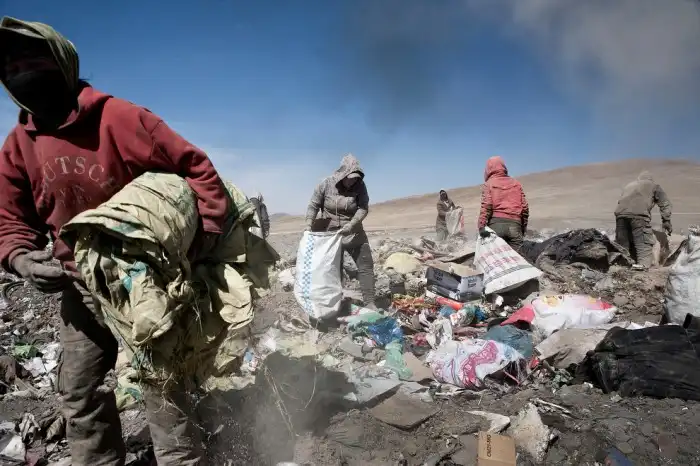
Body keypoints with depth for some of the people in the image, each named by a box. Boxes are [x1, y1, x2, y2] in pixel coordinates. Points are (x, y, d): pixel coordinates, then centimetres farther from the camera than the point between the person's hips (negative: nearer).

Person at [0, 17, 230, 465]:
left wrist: (205, 237, -19)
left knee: (161, 385, 2)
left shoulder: (119, 118, -17)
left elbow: (197, 168, -16)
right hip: (81, 283, 6)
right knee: (79, 393, 15)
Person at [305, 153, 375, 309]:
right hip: (330, 233, -1)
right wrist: (309, 226, -19)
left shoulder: (359, 186, -10)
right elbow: (313, 206, -7)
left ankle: (369, 303, 5)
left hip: (354, 233, 1)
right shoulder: (326, 184, -12)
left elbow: (364, 208, -14)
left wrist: (351, 225, -28)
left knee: (366, 266, -3)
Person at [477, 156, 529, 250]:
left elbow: (486, 206, -7)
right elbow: (525, 207, 14)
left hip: (496, 224, -2)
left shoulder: (488, 184, 7)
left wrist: (481, 226, -10)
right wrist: (523, 228, 22)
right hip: (515, 225, 3)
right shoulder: (516, 183, 18)